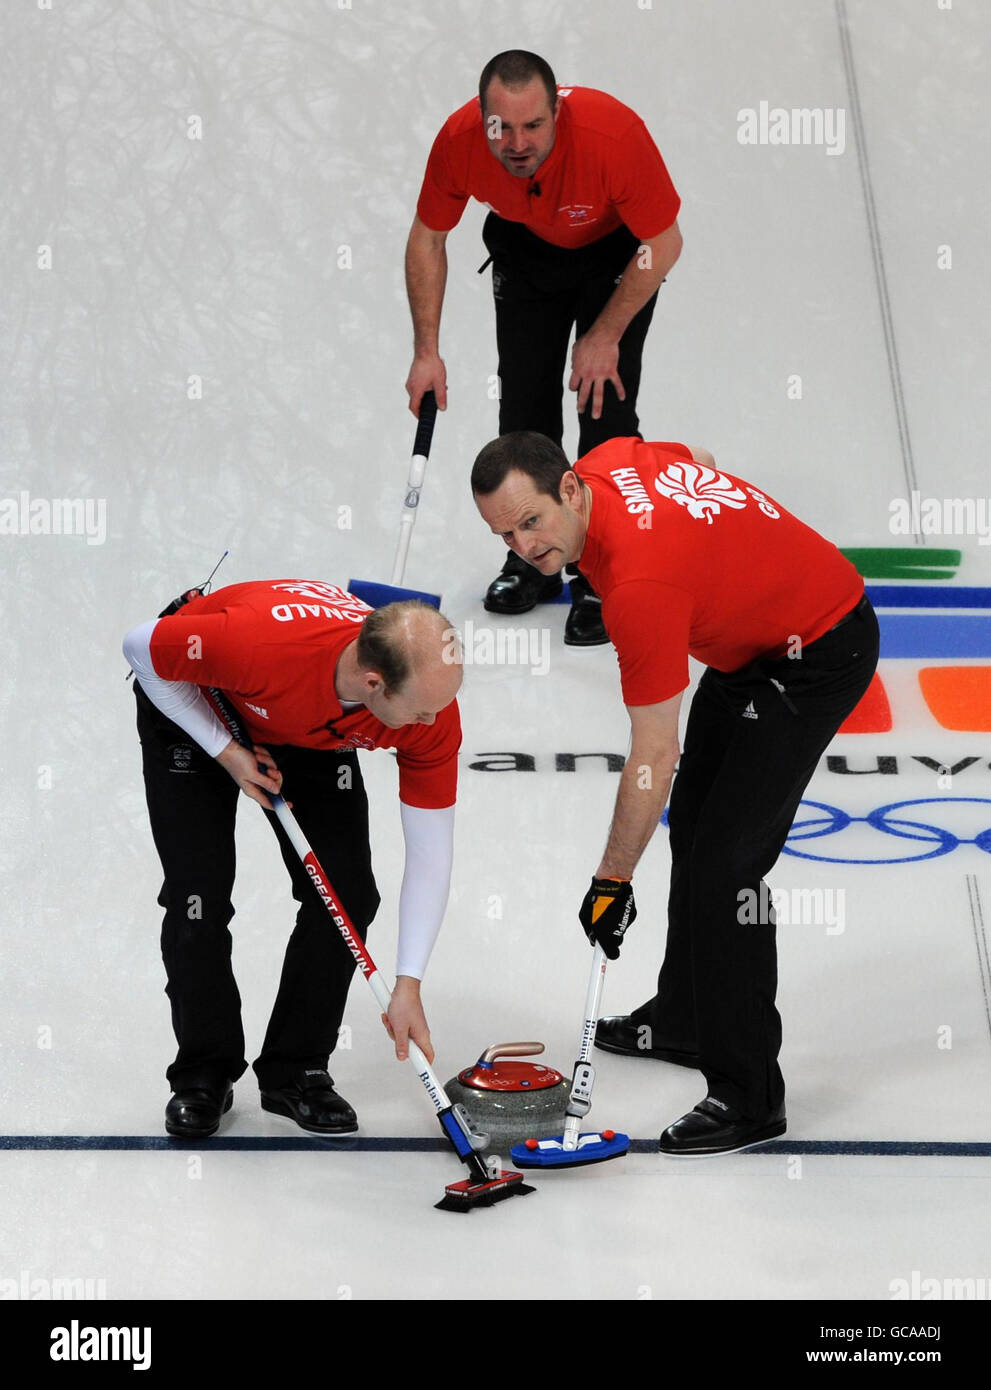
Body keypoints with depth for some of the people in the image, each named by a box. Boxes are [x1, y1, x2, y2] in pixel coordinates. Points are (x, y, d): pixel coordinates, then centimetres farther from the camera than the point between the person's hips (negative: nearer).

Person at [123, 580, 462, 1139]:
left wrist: (408, 986, -22)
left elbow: (431, 853, -20)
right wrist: (226, 751, -24)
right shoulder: (260, 641, -45)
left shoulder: (433, 711, -31)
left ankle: (296, 1071, 10)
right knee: (199, 897, -10)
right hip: (196, 709, -3)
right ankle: (203, 1074, 11)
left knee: (348, 894, -8)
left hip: (313, 735, 3)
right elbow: (142, 647, -24)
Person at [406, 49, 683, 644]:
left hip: (616, 248, -3)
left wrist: (605, 336, -18)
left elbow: (664, 243, -24)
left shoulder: (614, 133, -40)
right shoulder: (458, 139, -30)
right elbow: (428, 239, -10)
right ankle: (533, 559, 23)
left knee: (607, 410, -12)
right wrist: (427, 352, -12)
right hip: (524, 248, 3)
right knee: (524, 401, 4)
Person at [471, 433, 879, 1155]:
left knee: (724, 864, -15)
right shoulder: (610, 460, -11)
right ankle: (686, 1019, 38)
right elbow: (702, 462, 14)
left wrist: (612, 881, -19)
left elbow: (653, 756, -28)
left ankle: (748, 1095, -9)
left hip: (816, 656, -11)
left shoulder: (641, 586, -35)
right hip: (752, 636, 11)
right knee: (695, 820, 22)